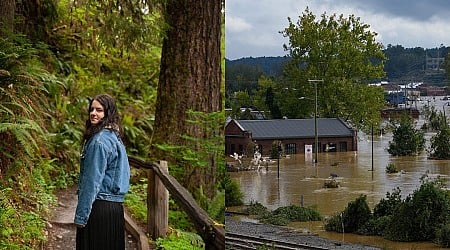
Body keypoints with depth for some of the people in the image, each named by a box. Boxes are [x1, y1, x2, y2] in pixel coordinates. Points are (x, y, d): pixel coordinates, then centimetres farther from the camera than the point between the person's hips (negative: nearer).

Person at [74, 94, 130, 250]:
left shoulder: (99, 141, -16)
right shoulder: (114, 137, 13)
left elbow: (92, 181, -18)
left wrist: (80, 217, -14)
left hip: (99, 208, -9)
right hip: (115, 206, 9)